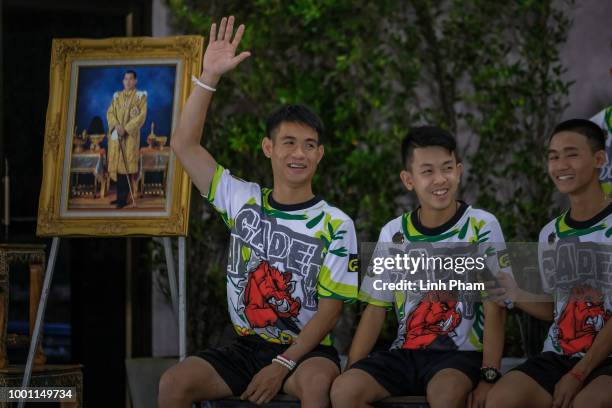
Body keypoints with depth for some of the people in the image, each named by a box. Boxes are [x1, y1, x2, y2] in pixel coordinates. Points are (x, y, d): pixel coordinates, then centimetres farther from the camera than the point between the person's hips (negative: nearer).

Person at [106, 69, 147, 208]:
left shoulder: (140, 96, 1)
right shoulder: (117, 96, 14)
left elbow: (142, 115, -8)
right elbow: (110, 112, 8)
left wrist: (126, 128, -16)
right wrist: (116, 125, -12)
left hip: (130, 135, -5)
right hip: (116, 135, 5)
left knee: (126, 165, -9)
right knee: (117, 164, 3)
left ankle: (123, 198, -9)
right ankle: (119, 196, 9)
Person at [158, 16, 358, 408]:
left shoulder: (336, 224, -3)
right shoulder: (243, 201, 6)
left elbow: (329, 311, -6)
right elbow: (185, 144, 1)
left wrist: (281, 366, -17)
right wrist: (210, 77, -8)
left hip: (306, 351, -3)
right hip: (246, 346, 3)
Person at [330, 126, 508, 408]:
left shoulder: (481, 227, -2)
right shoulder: (393, 234, 8)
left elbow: (494, 310, -5)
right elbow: (375, 309, 10)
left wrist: (489, 377, -16)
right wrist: (351, 370, -3)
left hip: (461, 353, -3)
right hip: (406, 353, 4)